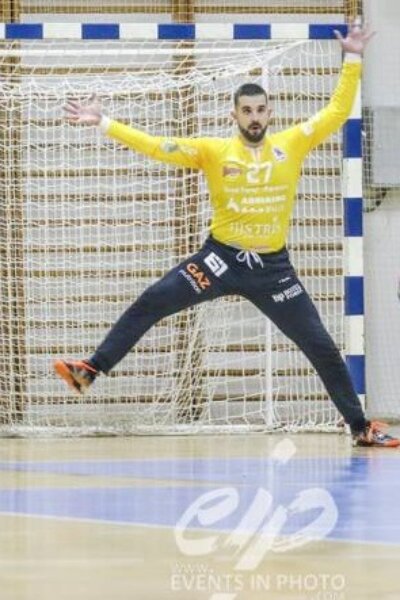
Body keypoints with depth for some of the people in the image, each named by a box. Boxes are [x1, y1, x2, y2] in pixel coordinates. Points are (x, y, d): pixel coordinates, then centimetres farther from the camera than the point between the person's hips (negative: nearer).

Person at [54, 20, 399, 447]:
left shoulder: (292, 144, 0)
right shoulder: (213, 150, -3)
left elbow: (337, 112, 3)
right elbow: (156, 147, -5)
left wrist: (352, 61, -3)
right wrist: (104, 124, -11)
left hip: (273, 267, 0)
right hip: (221, 258, 0)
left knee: (321, 347, 1)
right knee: (149, 304, -12)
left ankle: (360, 428, 12)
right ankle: (89, 372, -7)